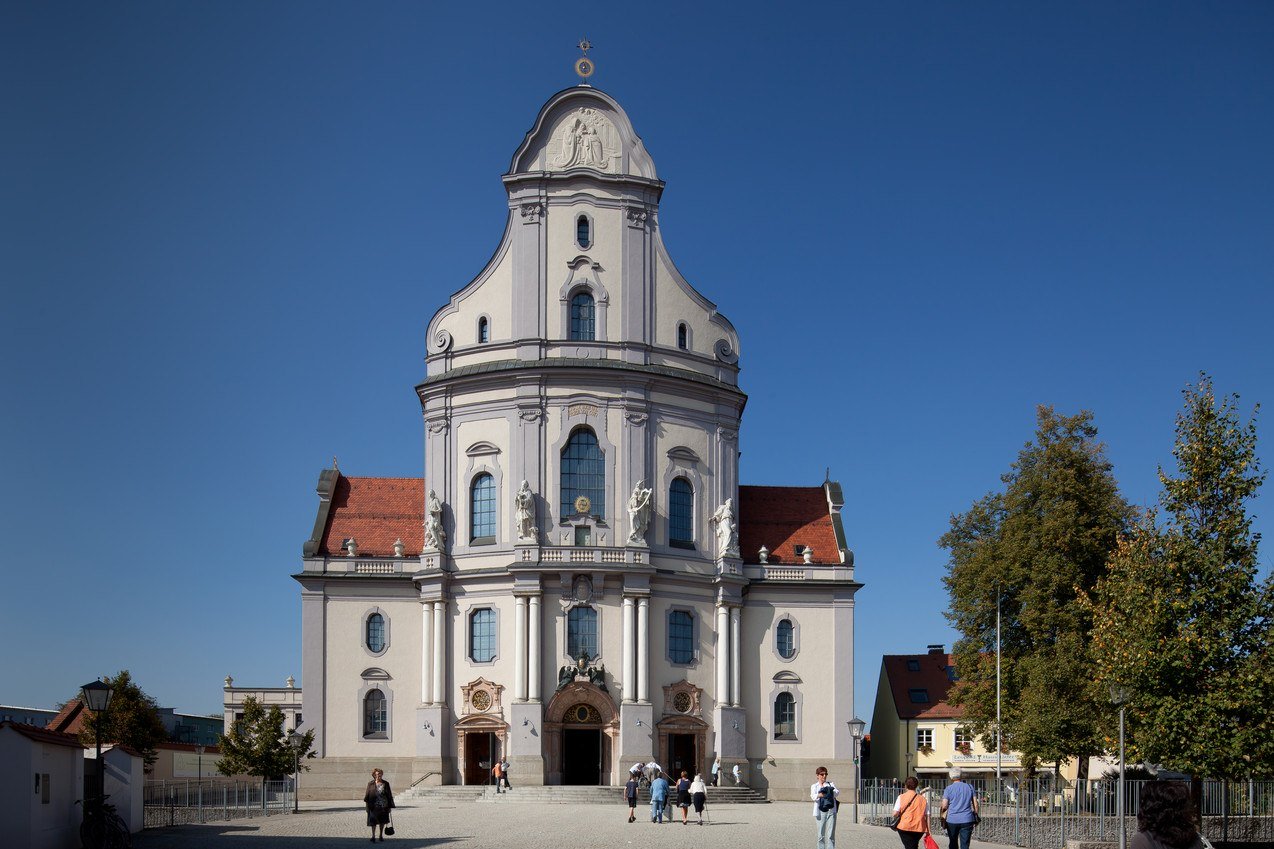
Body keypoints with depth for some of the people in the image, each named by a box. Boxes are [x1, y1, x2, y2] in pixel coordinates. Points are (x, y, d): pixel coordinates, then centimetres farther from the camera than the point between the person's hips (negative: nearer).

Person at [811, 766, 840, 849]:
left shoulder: (830, 784, 17)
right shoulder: (814, 786, 13)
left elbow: (837, 792, -2)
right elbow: (813, 796, -7)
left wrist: (829, 792, -23)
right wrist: (818, 795, -30)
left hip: (831, 811, 0)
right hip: (820, 812, 0)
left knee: (830, 835, -6)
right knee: (821, 835, 1)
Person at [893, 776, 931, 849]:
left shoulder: (901, 797, -3)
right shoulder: (923, 799, 4)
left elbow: (895, 813, -8)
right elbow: (927, 816, 2)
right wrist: (928, 831, 6)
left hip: (905, 827, -3)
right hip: (919, 829, 3)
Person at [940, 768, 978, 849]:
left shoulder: (948, 789, -2)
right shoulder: (969, 787, 5)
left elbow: (944, 806, -8)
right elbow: (975, 804, 4)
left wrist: (943, 815, 9)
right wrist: (976, 816, 14)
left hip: (952, 820, -1)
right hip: (967, 820, 1)